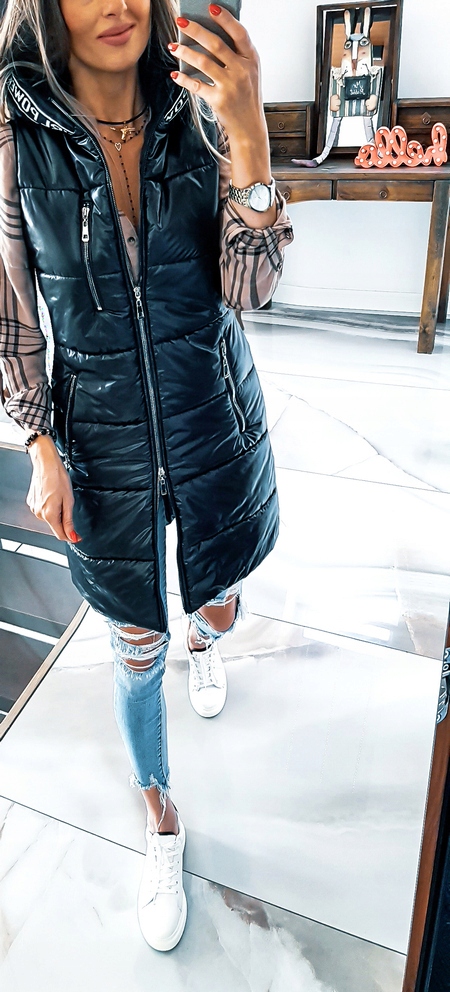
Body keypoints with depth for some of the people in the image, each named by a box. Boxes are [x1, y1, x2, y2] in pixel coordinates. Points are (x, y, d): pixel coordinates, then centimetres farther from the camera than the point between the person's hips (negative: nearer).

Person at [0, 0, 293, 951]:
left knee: (217, 607, 21)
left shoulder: (199, 117, -4)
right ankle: (162, 822, 40)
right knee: (138, 647, 12)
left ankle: (203, 641, 64)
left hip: (215, 425, 2)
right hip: (104, 444, -1)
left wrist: (248, 131, -24)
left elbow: (249, 286, -12)